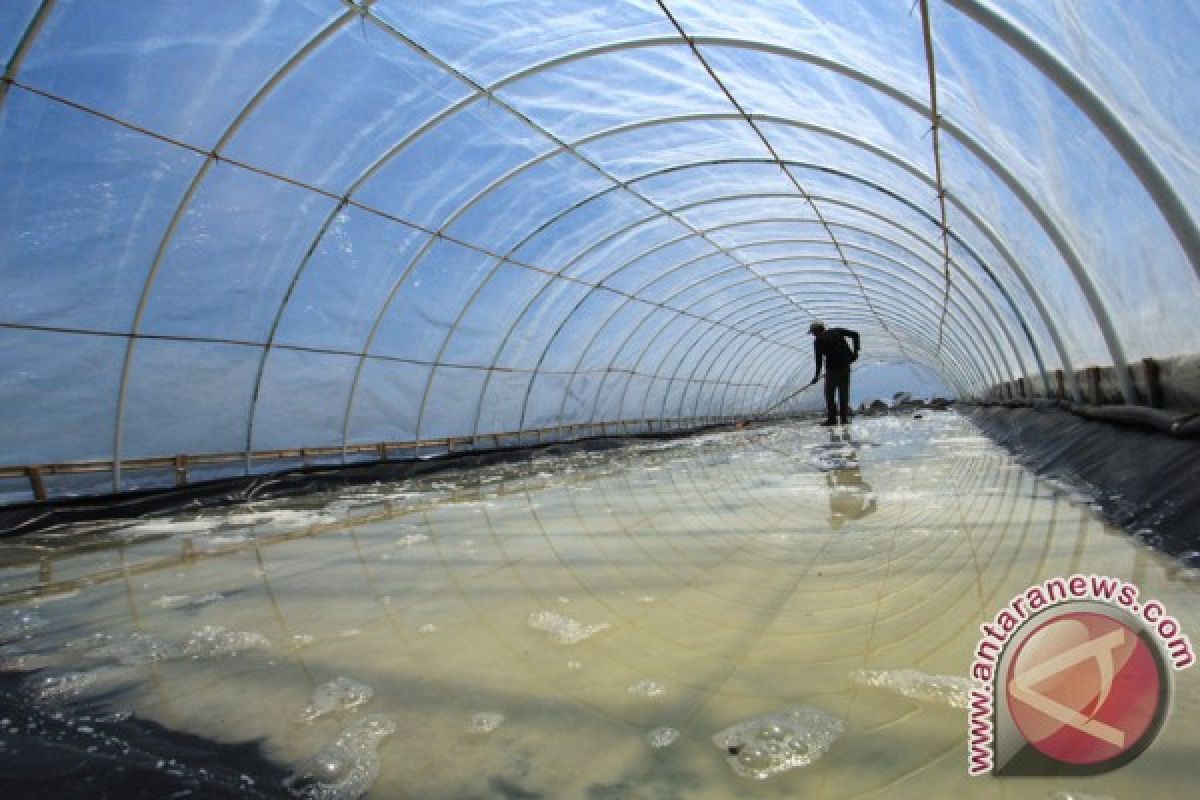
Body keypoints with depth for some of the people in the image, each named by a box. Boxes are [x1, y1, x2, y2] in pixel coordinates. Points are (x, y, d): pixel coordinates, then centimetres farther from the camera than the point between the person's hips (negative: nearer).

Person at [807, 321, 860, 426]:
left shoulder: (818, 340, 1)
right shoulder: (837, 331, 13)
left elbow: (818, 359, 0)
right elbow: (855, 334, 6)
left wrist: (817, 375, 8)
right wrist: (855, 351, 9)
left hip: (832, 367, -5)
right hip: (845, 365, 5)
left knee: (829, 393, 5)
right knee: (844, 392, 12)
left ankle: (832, 418, 1)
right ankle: (844, 418, 12)